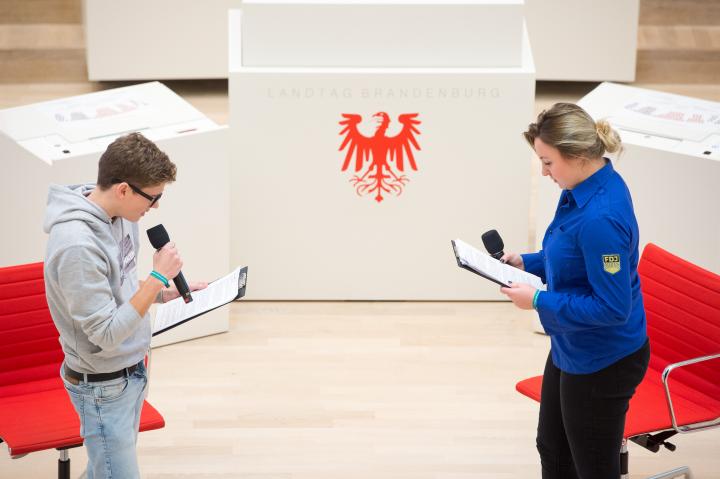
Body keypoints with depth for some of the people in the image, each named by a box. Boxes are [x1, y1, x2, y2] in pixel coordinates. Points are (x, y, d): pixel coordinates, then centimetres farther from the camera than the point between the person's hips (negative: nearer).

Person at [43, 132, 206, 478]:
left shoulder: (119, 214, -4)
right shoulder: (76, 244, -31)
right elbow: (106, 334, -29)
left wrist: (164, 293, 1)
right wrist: (158, 278, -27)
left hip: (131, 370, 9)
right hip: (103, 386, -9)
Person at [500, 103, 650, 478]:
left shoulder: (601, 217, -32)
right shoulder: (584, 187, -2)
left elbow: (612, 308, -29)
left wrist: (539, 301, -22)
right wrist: (528, 262, 1)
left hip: (602, 362, -10)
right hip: (570, 348, 10)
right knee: (552, 449, 27)